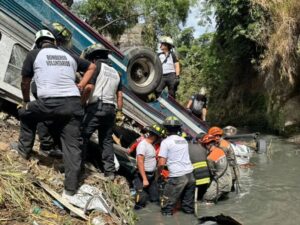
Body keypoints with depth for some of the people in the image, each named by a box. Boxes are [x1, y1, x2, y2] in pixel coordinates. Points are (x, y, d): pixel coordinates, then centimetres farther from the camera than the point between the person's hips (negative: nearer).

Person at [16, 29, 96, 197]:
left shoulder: (34, 54, 12)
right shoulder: (69, 56, 22)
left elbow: (25, 83, 17)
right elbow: (92, 67, 33)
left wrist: (26, 102, 34)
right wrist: (81, 86, 25)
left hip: (48, 103, -3)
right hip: (73, 103, 3)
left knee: (26, 114, 29)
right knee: (72, 145, 6)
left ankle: (24, 151, 37)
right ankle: (71, 187, 6)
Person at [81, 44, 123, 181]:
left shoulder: (96, 66, 0)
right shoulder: (115, 72, 21)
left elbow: (89, 87, -12)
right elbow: (119, 95, 16)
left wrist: (81, 103, -4)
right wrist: (119, 111, 17)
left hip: (96, 107, -7)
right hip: (110, 109, 7)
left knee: (82, 135, -4)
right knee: (107, 140, 9)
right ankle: (110, 171, 8)